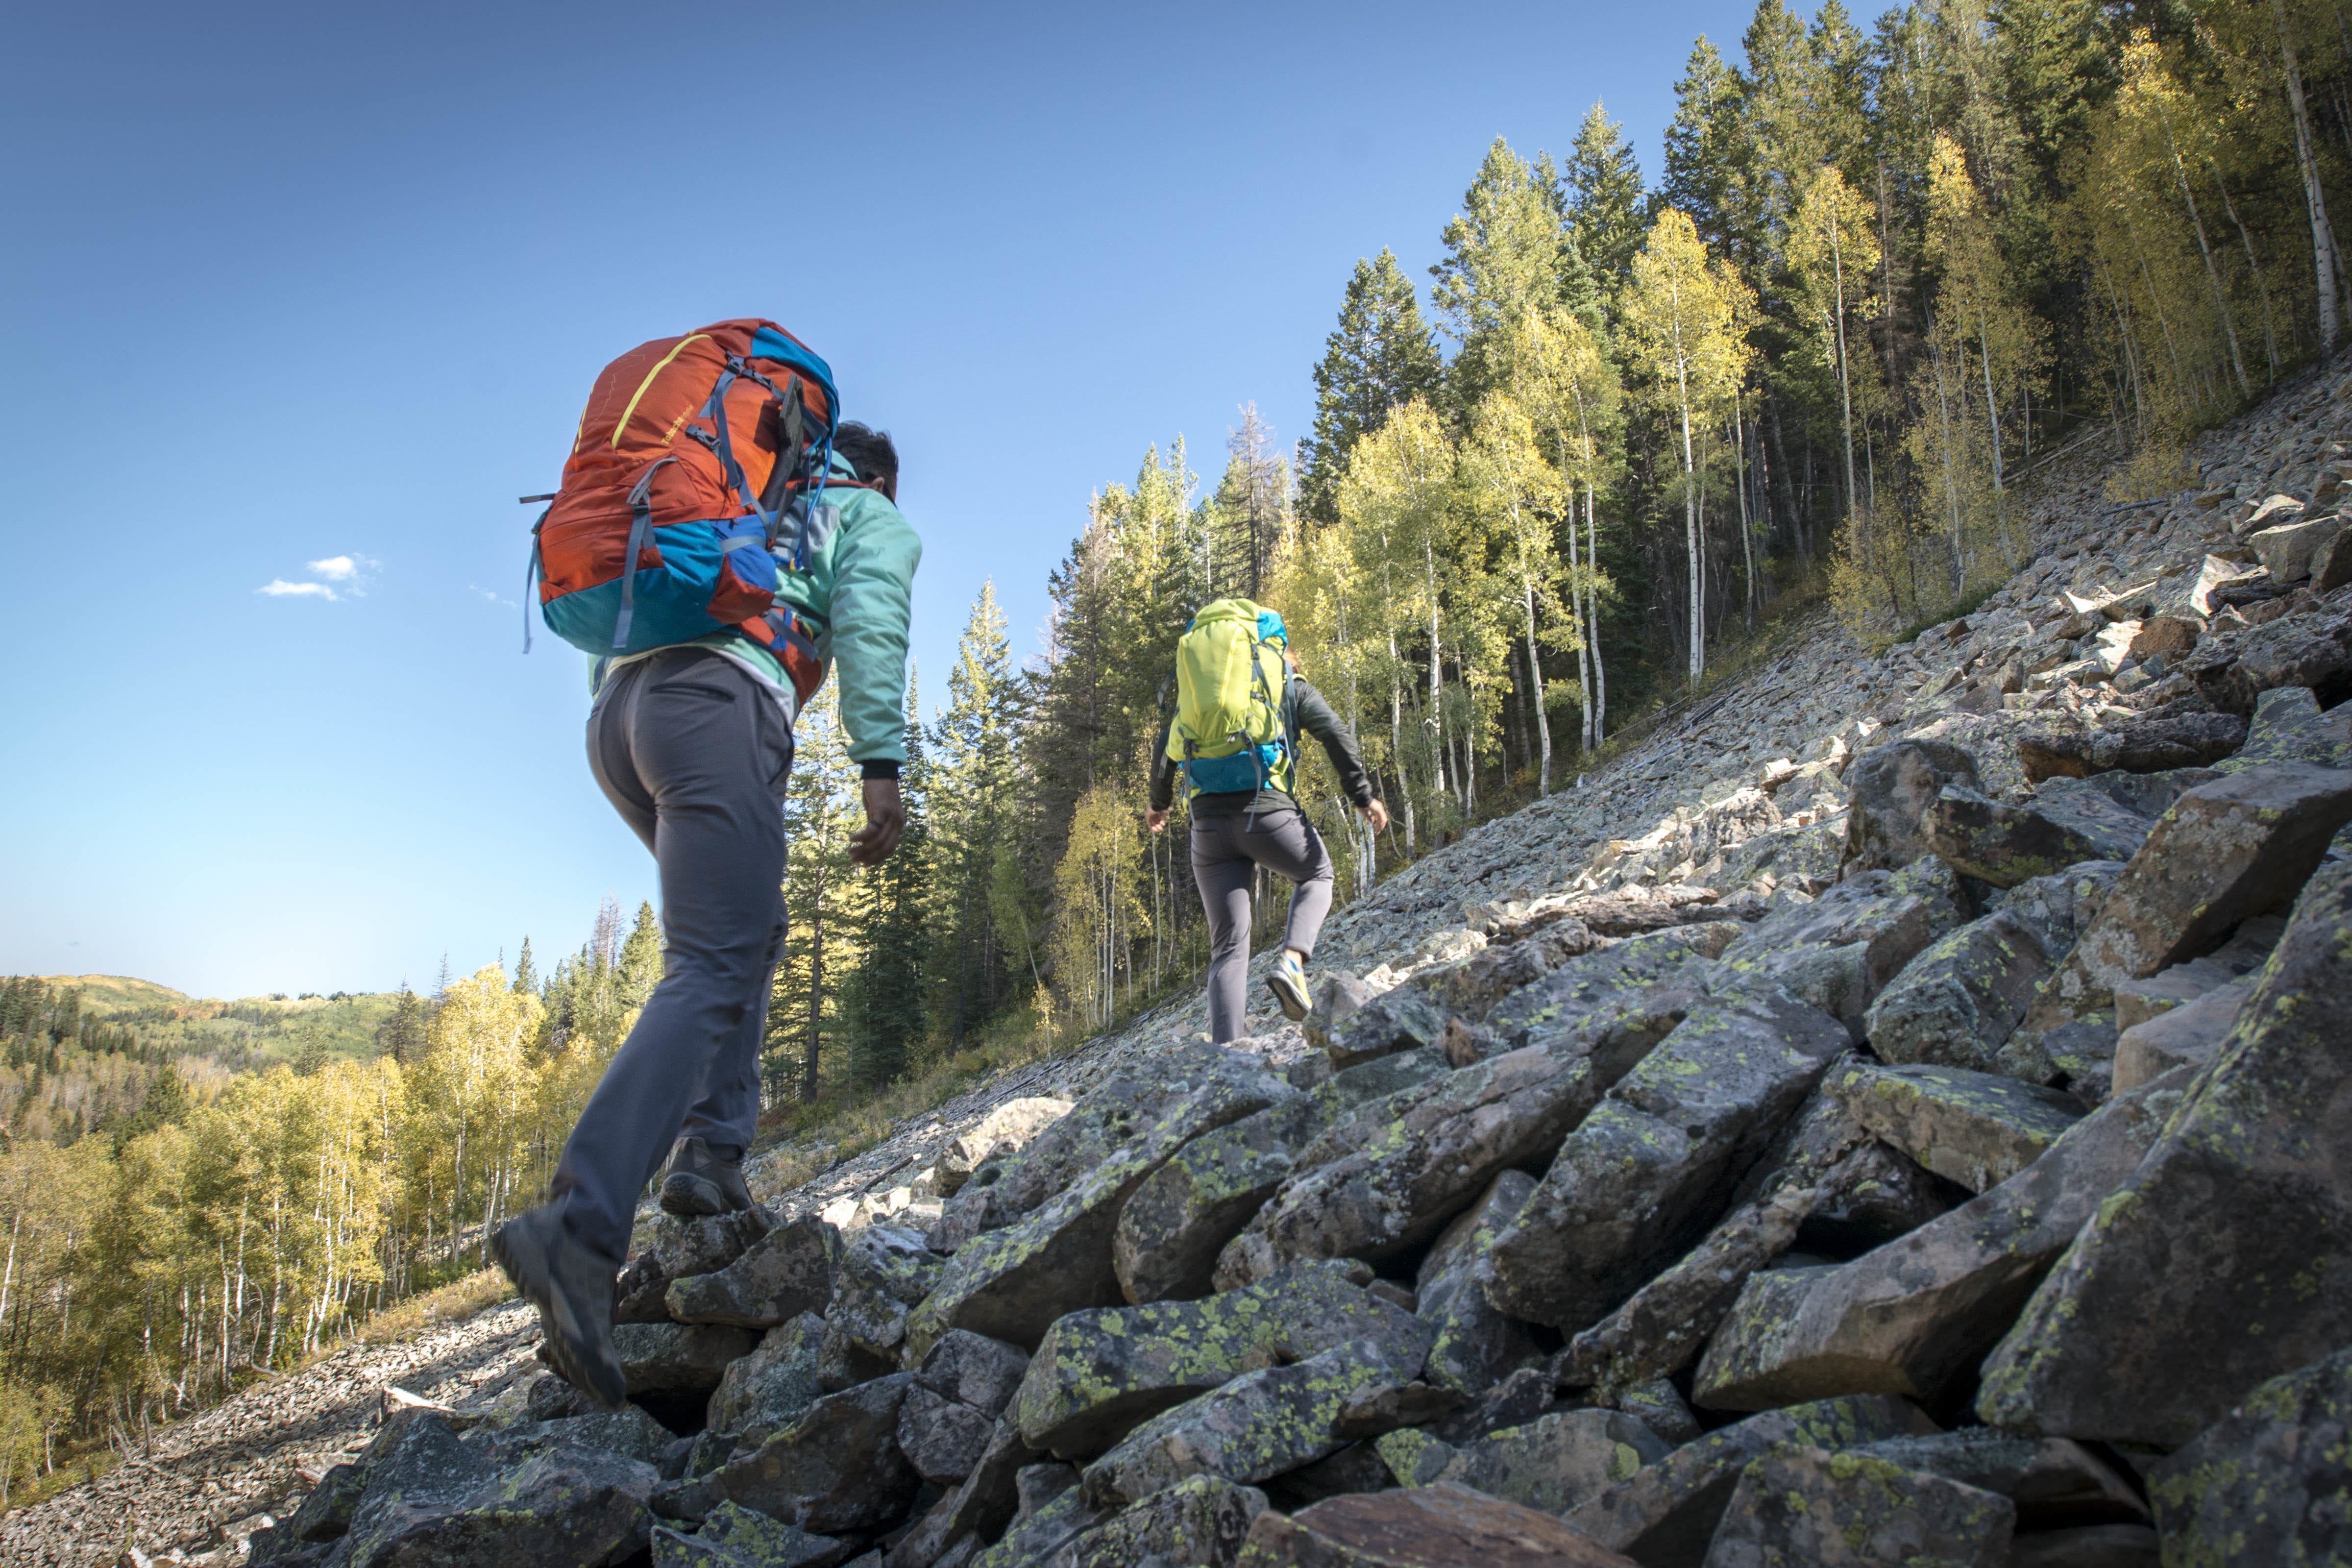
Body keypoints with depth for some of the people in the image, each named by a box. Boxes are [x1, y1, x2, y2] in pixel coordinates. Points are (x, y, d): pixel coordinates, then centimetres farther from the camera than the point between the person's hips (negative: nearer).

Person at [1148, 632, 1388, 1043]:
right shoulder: (1292, 686, 15)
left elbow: (1167, 746, 22)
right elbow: (1337, 734, 1)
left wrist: (1160, 804, 35)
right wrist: (1362, 796, 3)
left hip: (1208, 823, 3)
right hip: (1268, 811, -3)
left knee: (1228, 945, 8)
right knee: (1317, 875, 27)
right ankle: (1292, 960, 1)